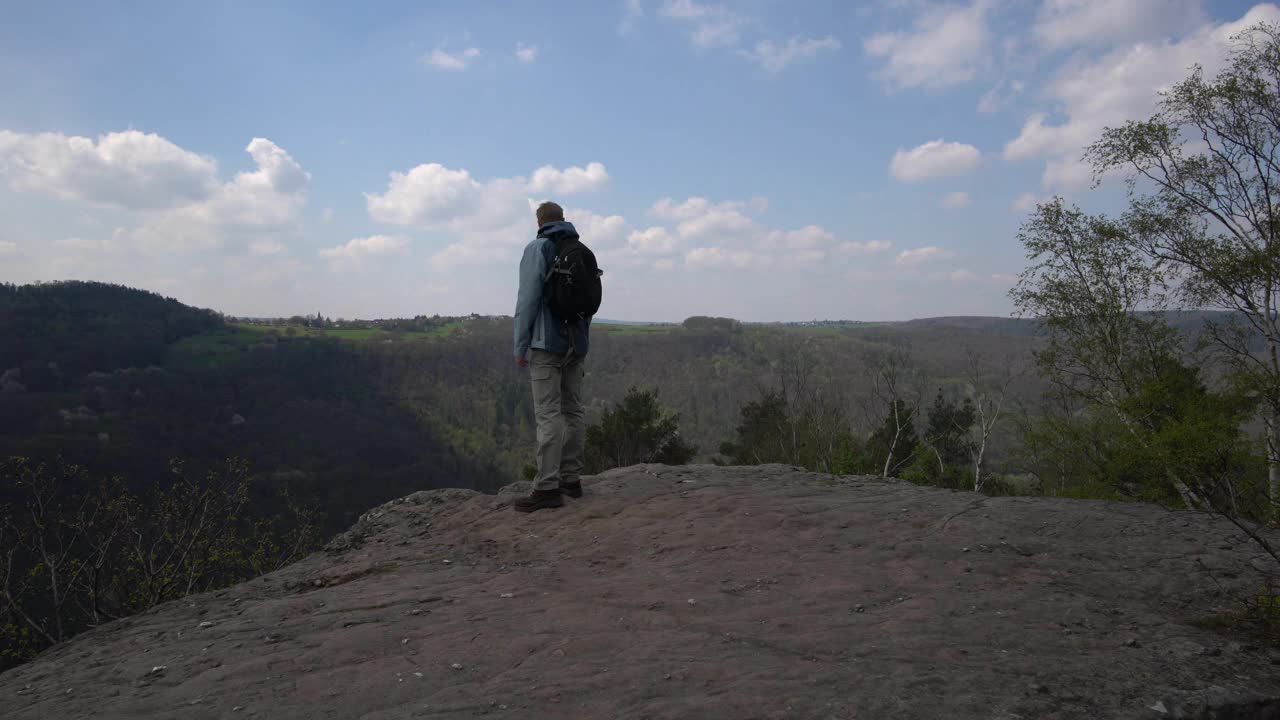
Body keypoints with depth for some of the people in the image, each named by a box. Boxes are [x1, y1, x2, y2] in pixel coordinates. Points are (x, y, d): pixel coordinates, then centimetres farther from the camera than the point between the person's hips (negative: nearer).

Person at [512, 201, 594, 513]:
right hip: (577, 344, 6)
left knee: (548, 414, -8)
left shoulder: (538, 249, -5)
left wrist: (520, 346, -8)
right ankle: (571, 478, 17)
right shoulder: (585, 252, 13)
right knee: (573, 411, 11)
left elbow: (528, 299, -11)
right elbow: (592, 299, 14)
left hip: (547, 344, -6)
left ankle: (548, 487, -9)